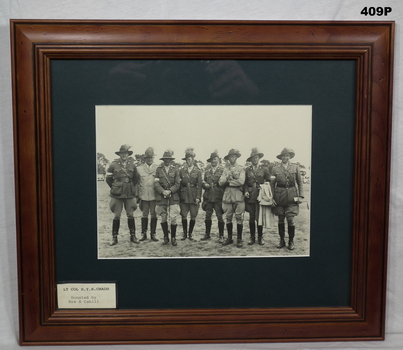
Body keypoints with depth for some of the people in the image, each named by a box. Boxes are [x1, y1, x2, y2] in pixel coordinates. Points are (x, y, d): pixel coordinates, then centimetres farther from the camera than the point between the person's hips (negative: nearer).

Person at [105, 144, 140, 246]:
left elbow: (136, 179, 17)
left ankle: (133, 236, 16)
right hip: (117, 195, -2)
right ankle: (114, 237, 10)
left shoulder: (132, 165, 4)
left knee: (130, 215, 6)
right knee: (116, 216, 1)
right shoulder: (114, 165, -2)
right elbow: (108, 179, 6)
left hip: (130, 194, 2)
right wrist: (115, 188, 8)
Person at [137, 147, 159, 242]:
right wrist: (137, 195, 5)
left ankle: (153, 234, 13)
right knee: (144, 215, 6)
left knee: (154, 215, 4)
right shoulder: (139, 169, 7)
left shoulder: (158, 168, 4)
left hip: (154, 196, 0)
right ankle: (144, 234, 15)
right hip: (143, 195, 1)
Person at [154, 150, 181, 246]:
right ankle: (166, 237, 19)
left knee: (173, 219, -6)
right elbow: (156, 183, 0)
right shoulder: (159, 169, 7)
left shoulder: (175, 170, 8)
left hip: (173, 197, -1)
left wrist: (170, 191, -12)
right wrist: (163, 191, -13)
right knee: (163, 218, 6)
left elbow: (177, 184, 2)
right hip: (161, 197, 1)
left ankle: (173, 238, 7)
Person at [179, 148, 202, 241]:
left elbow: (199, 185, 0)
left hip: (194, 196, -1)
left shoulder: (198, 171, 2)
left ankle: (190, 233, 16)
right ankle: (185, 234, 14)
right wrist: (179, 196, -1)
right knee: (184, 216, 1)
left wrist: (198, 197, -8)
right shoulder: (182, 170, 6)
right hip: (184, 195, 1)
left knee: (193, 216, 2)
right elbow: (179, 183, 6)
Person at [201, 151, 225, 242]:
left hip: (218, 197, -4)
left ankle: (221, 236, 9)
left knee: (219, 216, -1)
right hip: (208, 196, 4)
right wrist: (205, 184, -2)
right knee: (208, 216, 9)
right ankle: (207, 234, 22)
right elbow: (203, 181, 19)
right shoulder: (207, 170, 13)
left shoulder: (223, 170, 0)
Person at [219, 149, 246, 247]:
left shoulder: (241, 168, 4)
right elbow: (220, 182, 4)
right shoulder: (226, 168, 13)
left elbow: (241, 181, -11)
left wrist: (228, 182, -5)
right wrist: (228, 175, -11)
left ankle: (239, 239, 5)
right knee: (228, 218, 8)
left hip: (238, 195, -3)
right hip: (227, 195, 3)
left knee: (239, 217, -2)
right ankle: (229, 238, 19)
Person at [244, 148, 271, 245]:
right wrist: (246, 191, -8)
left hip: (260, 196, 0)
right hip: (250, 196, 0)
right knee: (251, 218, 3)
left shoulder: (264, 169, 7)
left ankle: (260, 238, 12)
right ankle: (252, 237, 13)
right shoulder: (247, 170, 7)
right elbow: (245, 182, 7)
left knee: (260, 217, 0)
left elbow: (269, 181, 8)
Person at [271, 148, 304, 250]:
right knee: (281, 219, 6)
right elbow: (272, 184, 6)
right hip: (279, 196, 1)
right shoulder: (275, 169, 4)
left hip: (291, 197, -1)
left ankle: (291, 241, 11)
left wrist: (301, 196, -1)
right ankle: (282, 240, 20)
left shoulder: (295, 167, 5)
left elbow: (300, 183, 8)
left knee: (290, 219, -6)